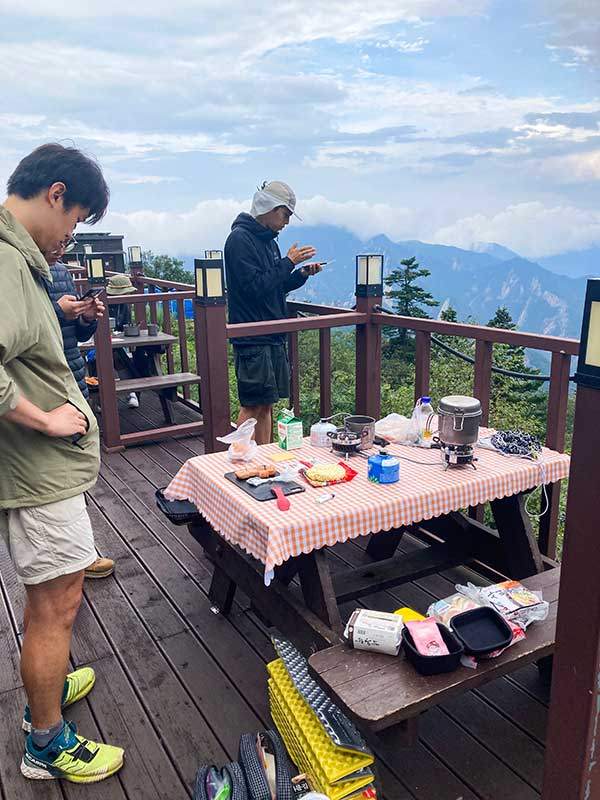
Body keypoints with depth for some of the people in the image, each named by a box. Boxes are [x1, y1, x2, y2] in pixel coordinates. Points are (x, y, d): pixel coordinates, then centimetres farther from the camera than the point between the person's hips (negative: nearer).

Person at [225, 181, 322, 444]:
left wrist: (301, 274, 4)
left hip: (273, 338, 9)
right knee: (252, 405, -5)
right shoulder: (240, 239, -12)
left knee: (267, 405, 12)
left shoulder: (267, 239, 17)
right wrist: (288, 263, -15)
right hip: (252, 340, -9)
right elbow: (255, 288, -21)